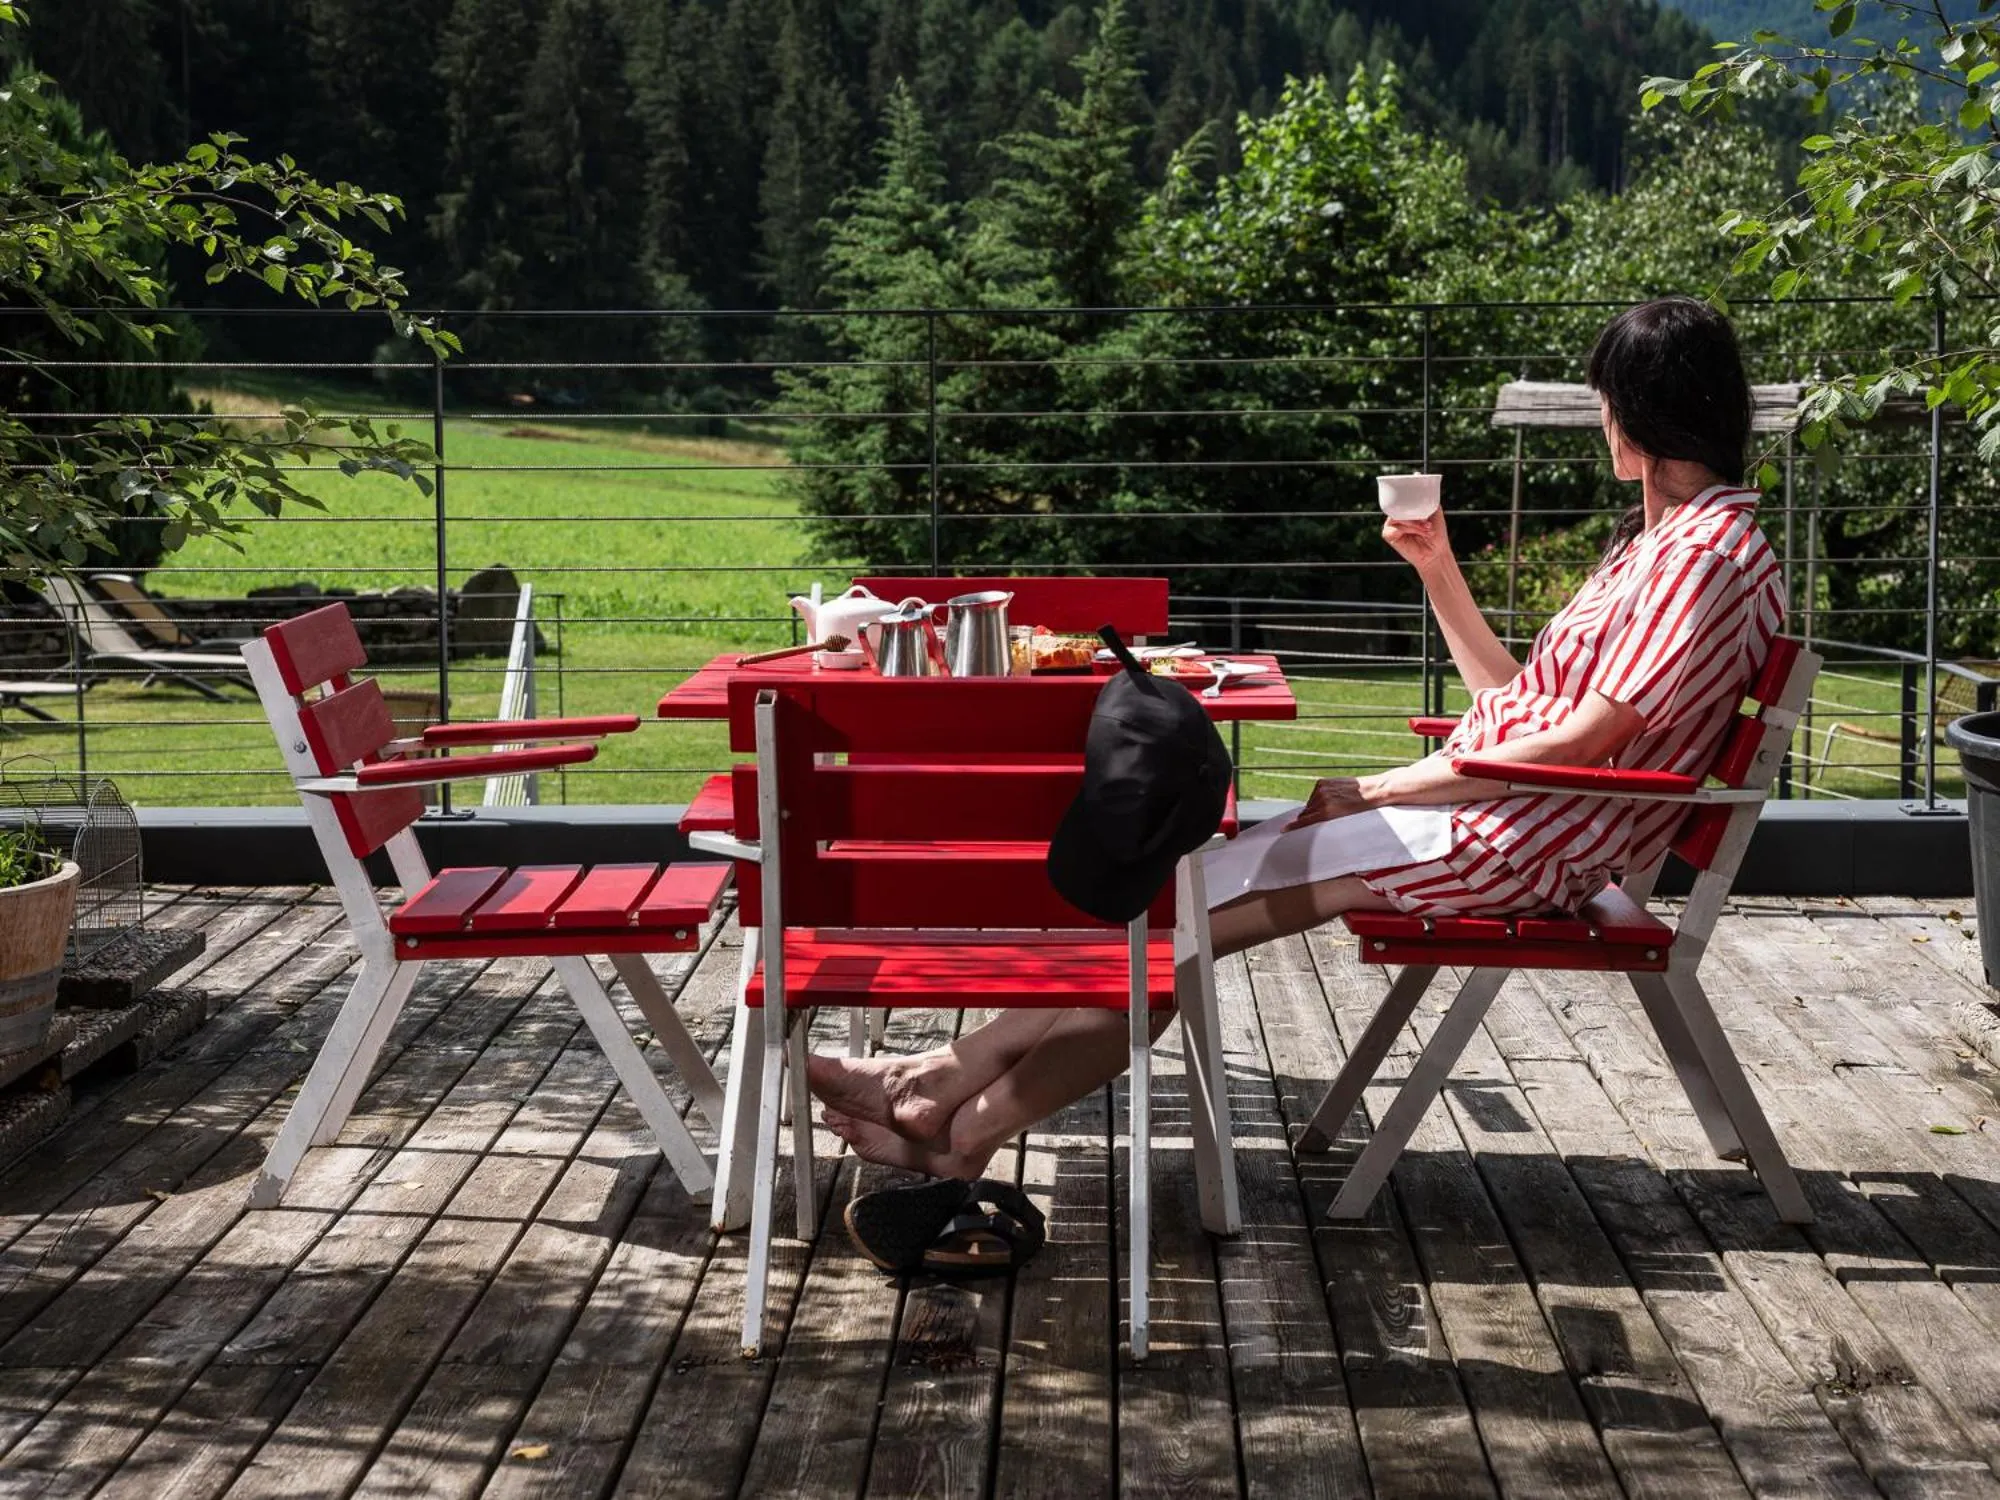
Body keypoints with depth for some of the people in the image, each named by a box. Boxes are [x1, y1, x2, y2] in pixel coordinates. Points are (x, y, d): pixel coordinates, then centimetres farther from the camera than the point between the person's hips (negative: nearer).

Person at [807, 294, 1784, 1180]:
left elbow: (1582, 742, -18)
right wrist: (1439, 572, 14)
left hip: (1522, 843, -9)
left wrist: (1384, 789, -14)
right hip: (1474, 806, 9)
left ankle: (953, 1079, -7)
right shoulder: (1654, 538, 23)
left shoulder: (1711, 553, -11)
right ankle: (966, 1128, -12)